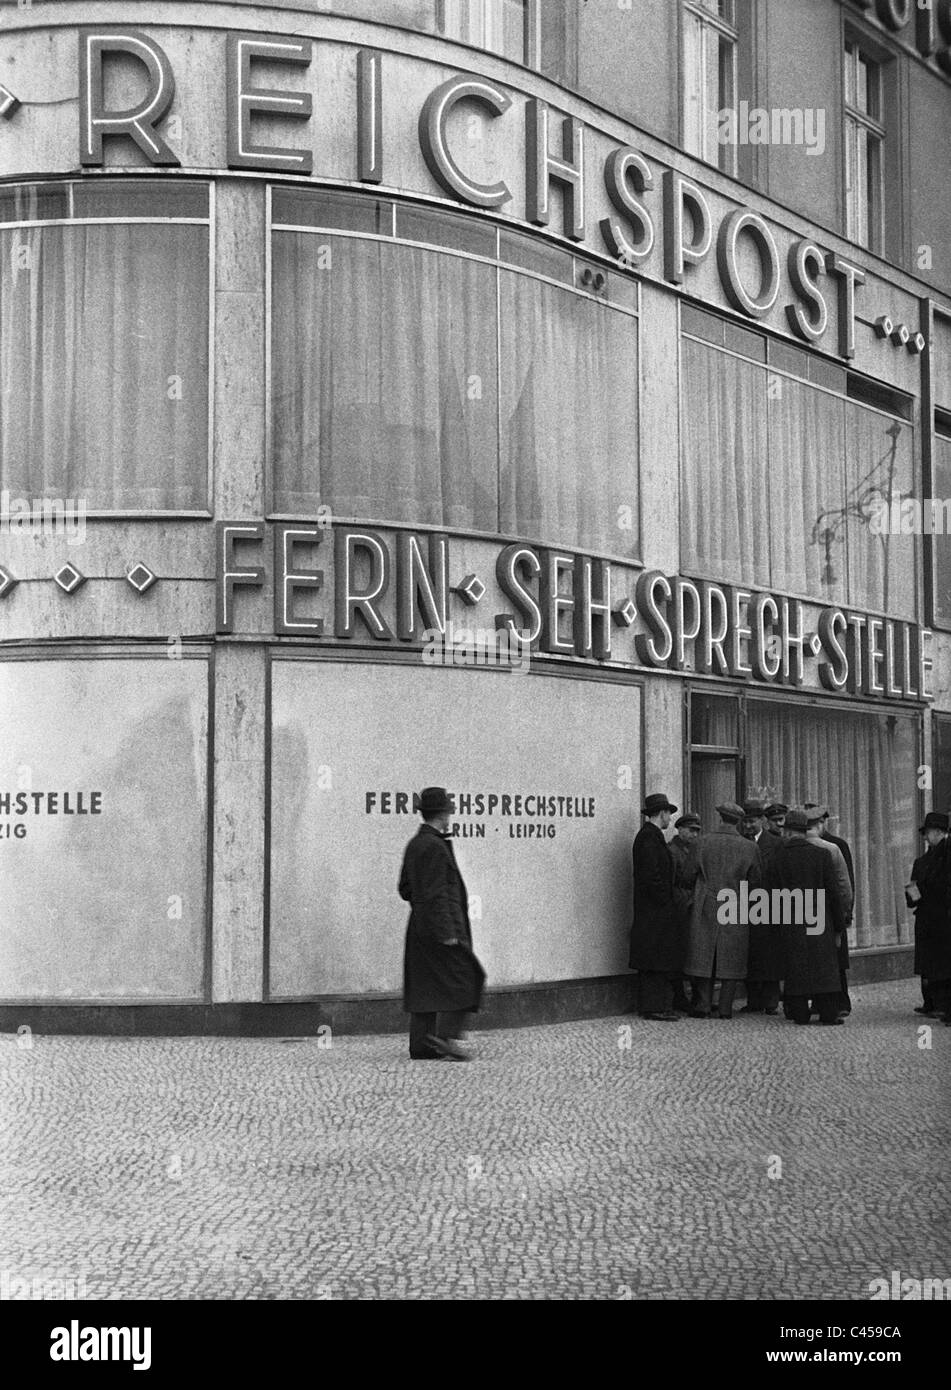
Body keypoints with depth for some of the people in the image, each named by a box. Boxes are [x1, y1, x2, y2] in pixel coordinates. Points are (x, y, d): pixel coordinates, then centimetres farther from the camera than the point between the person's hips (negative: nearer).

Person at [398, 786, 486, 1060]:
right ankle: (446, 1035, -11)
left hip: (419, 926, 9)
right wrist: (447, 933, -20)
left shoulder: (414, 844, 14)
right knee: (463, 978, -4)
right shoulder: (435, 847, -15)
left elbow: (405, 889, 20)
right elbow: (435, 893, -20)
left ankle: (421, 1045, 9)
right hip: (441, 924, -9)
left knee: (425, 985, 9)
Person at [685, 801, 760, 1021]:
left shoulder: (702, 843, -4)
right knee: (731, 959, 7)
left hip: (705, 907, 0)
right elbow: (756, 882, 4)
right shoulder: (749, 848, -4)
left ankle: (703, 1006, 5)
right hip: (736, 911, 0)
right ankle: (725, 1008, 6)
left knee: (703, 956, 7)